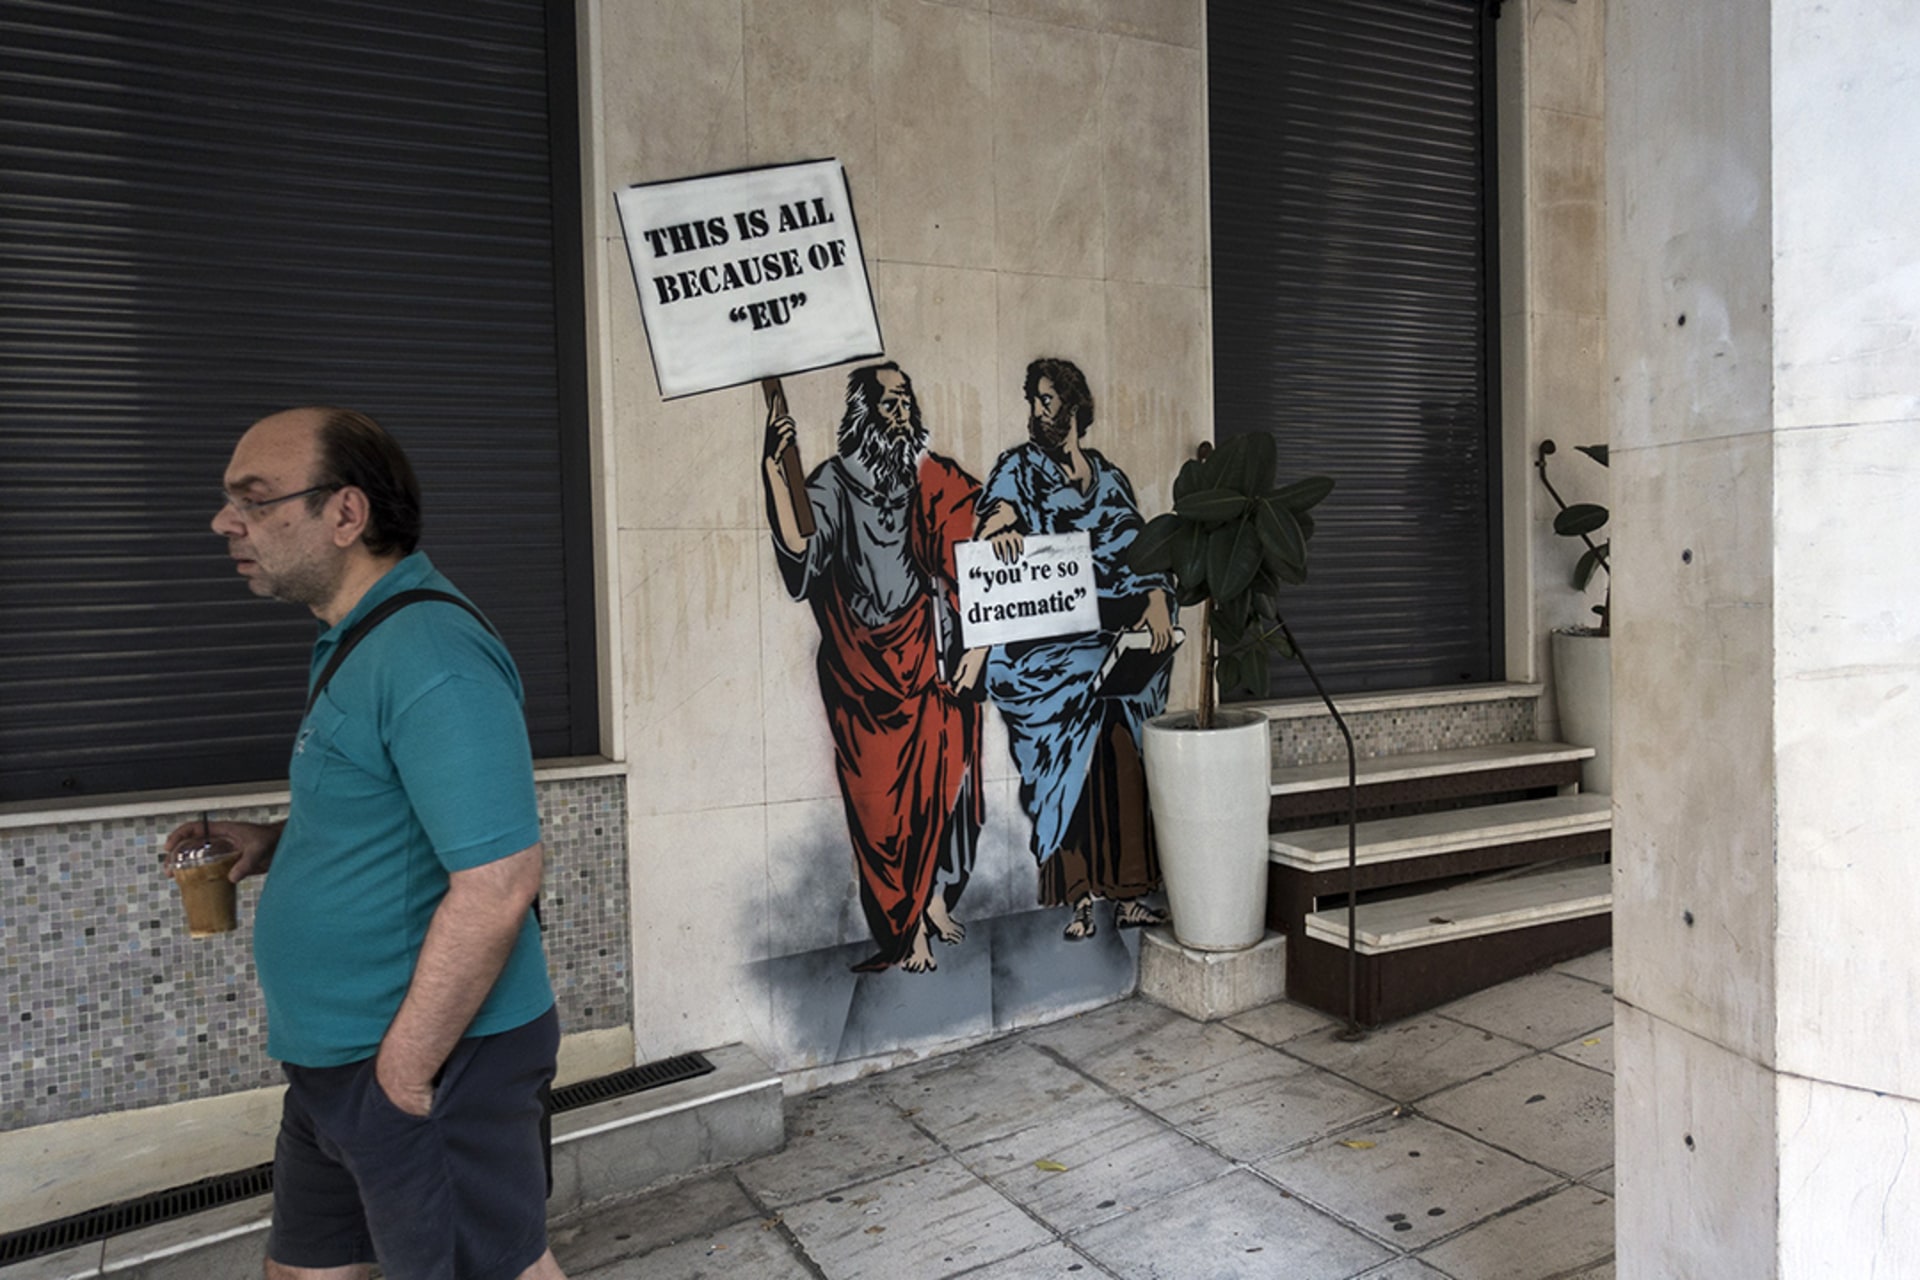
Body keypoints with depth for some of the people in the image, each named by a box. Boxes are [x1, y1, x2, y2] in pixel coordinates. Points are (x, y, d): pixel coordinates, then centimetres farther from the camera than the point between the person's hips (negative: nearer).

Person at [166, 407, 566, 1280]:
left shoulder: (430, 659, -23)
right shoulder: (359, 640, 9)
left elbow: (496, 883, -28)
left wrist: (403, 1074, -21)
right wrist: (276, 841, 7)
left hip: (428, 1059, -10)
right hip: (335, 1056, 10)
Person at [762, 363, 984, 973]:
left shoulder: (939, 480, 8)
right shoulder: (834, 482, 3)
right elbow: (800, 555, -14)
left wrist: (978, 645, -2)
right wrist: (775, 470, -20)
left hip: (932, 658, 2)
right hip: (864, 665, -2)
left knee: (940, 774, 0)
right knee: (882, 787, -2)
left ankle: (934, 900, 22)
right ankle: (908, 927, 9)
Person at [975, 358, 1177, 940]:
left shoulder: (1109, 477, 15)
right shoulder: (1019, 467, 7)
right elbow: (998, 504, -13)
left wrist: (1157, 598, -8)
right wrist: (998, 522, -37)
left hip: (1119, 641, 3)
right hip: (1053, 649, -3)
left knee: (1123, 764, 1)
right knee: (1070, 767, -5)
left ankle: (1128, 892, 8)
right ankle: (1081, 897, 2)